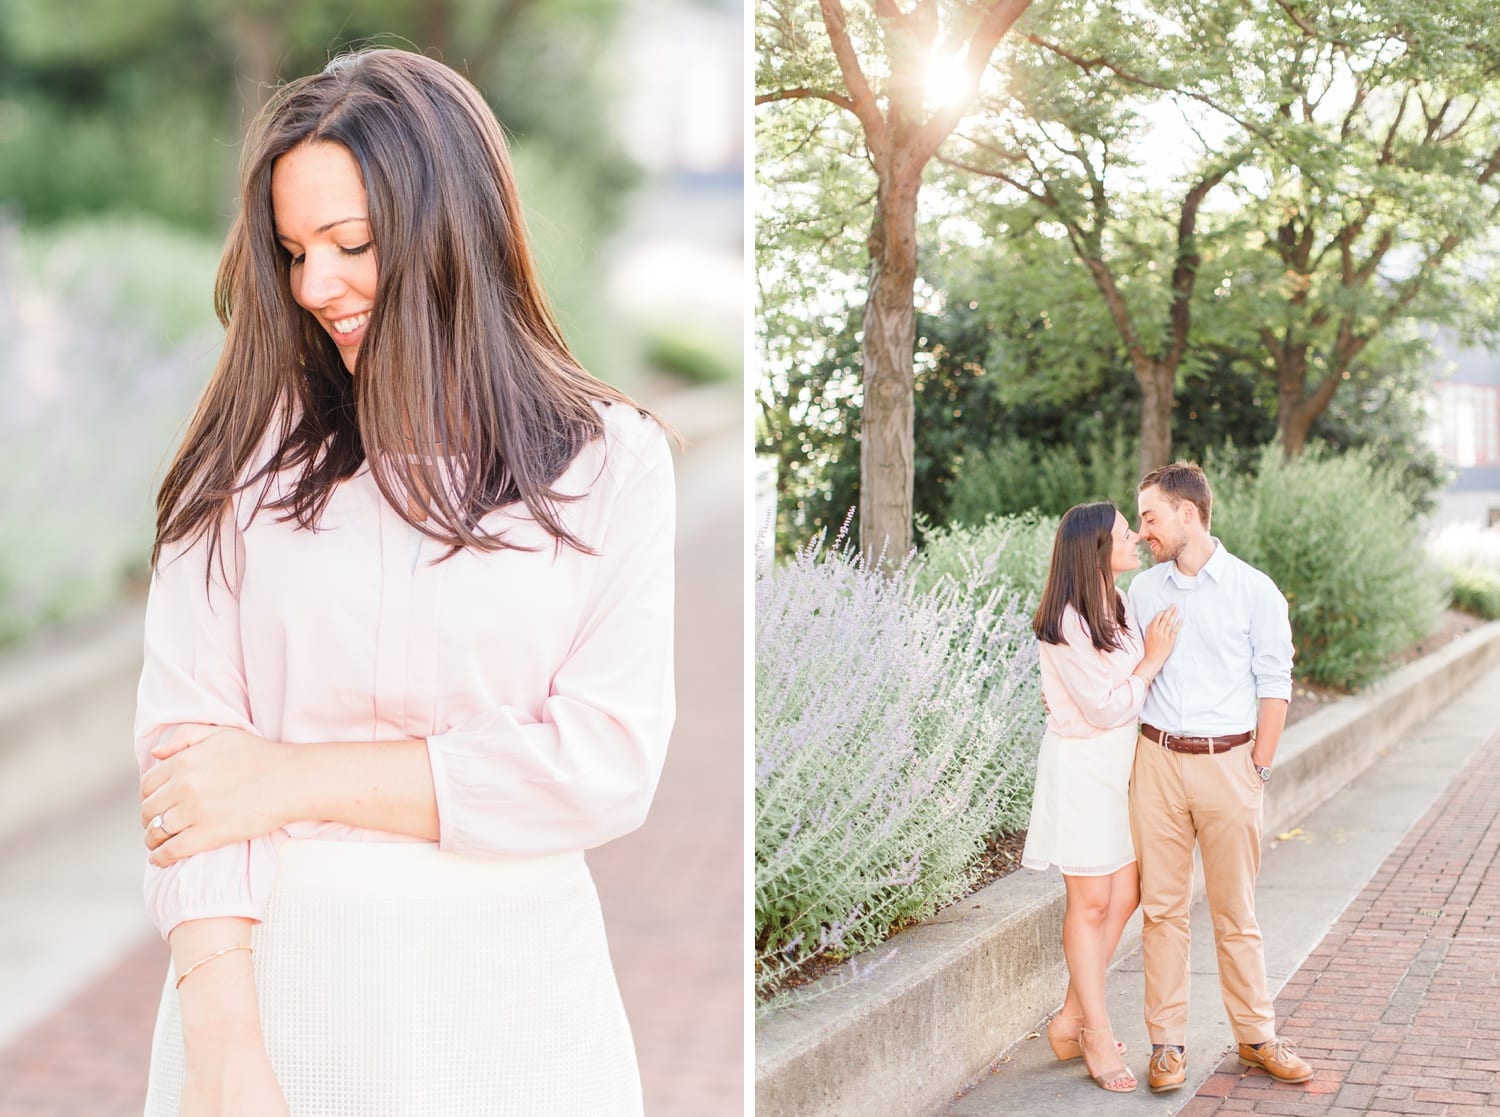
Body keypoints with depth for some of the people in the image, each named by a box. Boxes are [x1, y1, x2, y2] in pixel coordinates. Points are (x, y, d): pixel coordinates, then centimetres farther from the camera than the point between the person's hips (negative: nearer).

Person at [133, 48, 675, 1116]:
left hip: (507, 996, 0)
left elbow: (608, 766, -9)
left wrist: (297, 778, -10)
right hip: (266, 975, 0)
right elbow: (186, 739, -7)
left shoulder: (609, 458, -1)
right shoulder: (251, 447, 1)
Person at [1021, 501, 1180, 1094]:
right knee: (1091, 902, 0)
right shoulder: (1066, 624, -19)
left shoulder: (1116, 607, 9)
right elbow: (1106, 708, -17)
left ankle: (1072, 1019, 21)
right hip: (1082, 763, -9)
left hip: (1122, 762, 9)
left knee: (1123, 896, 10)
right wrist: (1152, 660, -12)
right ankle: (1098, 1035, 10)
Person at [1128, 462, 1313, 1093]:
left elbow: (1274, 684, 0)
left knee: (1235, 912, 5)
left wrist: (1259, 768, -4)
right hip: (1158, 759, 3)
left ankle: (1256, 1038, 17)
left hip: (1228, 762, -2)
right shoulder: (1142, 592, 8)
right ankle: (1166, 1041, 11)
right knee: (1161, 907, 3)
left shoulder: (1254, 590, -2)